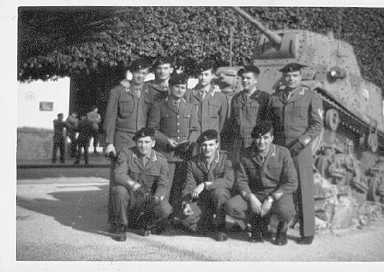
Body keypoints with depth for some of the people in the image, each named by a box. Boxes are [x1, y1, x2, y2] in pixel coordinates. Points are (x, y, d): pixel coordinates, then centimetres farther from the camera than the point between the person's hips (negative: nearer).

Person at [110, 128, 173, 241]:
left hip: (149, 197, 2)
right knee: (119, 190, -35)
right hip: (130, 196, -1)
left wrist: (157, 196, -28)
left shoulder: (161, 160, -1)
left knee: (166, 210, -25)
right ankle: (119, 228, -11)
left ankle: (146, 224, 13)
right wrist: (133, 184, -40)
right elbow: (119, 174, -20)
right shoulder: (126, 152, -7)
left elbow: (163, 184, -6)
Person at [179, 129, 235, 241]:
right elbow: (189, 185, -2)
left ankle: (220, 227, -14)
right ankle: (209, 220, 14)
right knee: (188, 220, -24)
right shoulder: (193, 162, 4)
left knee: (219, 191, -37)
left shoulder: (225, 159, -6)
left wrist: (205, 185, -32)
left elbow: (229, 181, -22)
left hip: (222, 199, -3)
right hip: (202, 201, 3)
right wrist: (186, 203, -21)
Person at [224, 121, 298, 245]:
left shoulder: (282, 153, -10)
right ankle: (259, 224, 5)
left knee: (285, 211, -39)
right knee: (230, 206, -23)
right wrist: (251, 198, -19)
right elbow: (241, 180, 0)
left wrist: (270, 200, -21)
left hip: (278, 194, -3)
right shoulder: (248, 155, -1)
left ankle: (282, 228, 2)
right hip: (255, 194, 3)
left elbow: (291, 183, -13)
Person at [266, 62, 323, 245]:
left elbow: (317, 125, -3)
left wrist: (302, 141, -15)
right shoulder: (275, 98, 14)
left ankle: (307, 233, 5)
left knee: (303, 191, -3)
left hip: (300, 149, -3)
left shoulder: (311, 98, 2)